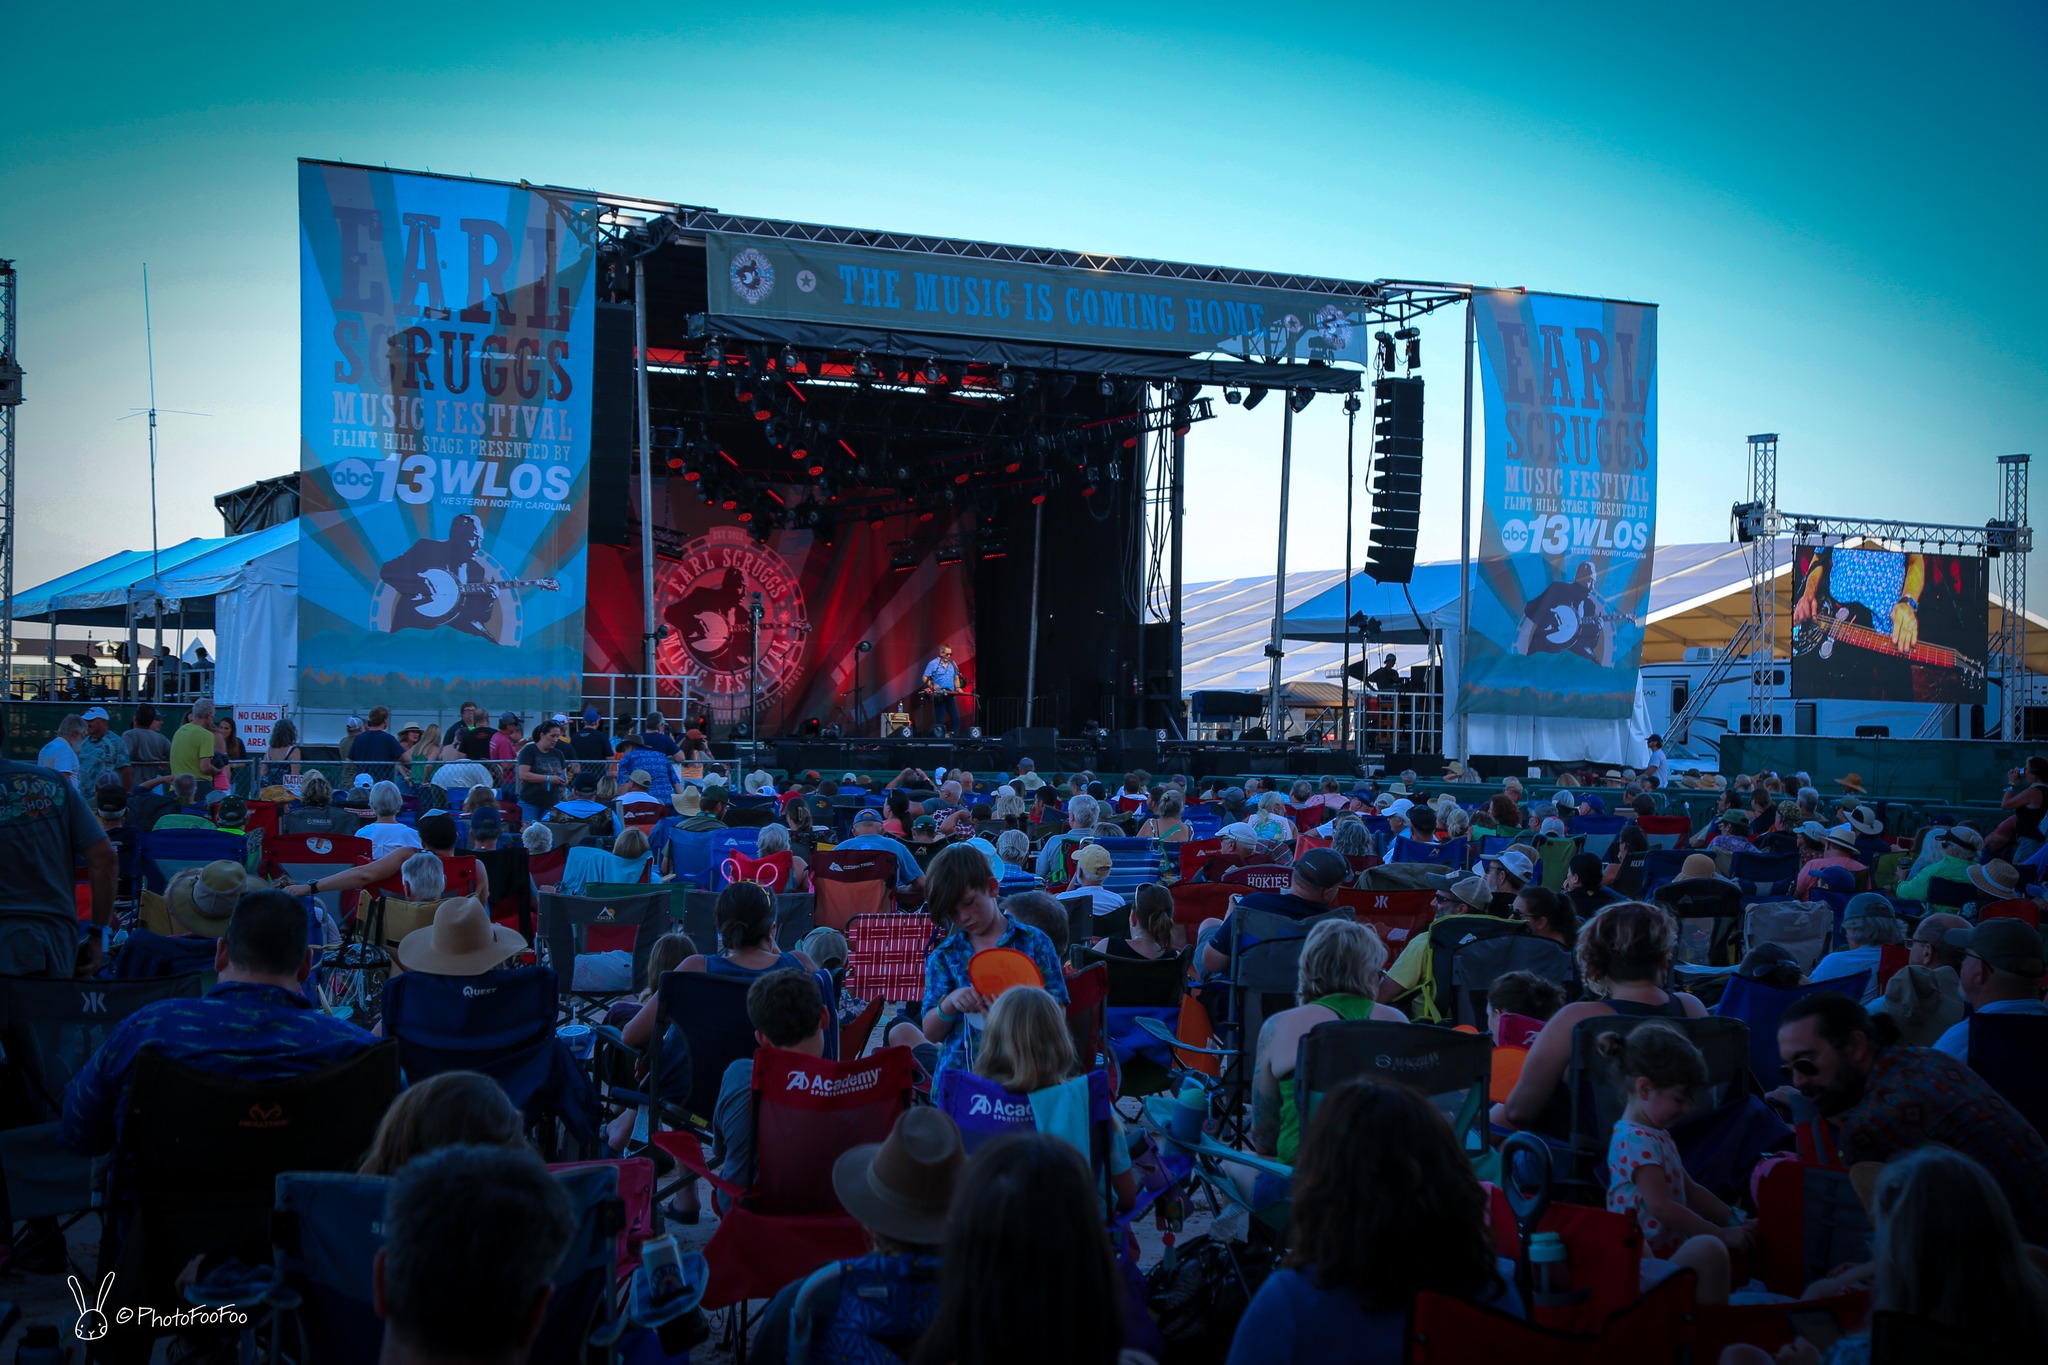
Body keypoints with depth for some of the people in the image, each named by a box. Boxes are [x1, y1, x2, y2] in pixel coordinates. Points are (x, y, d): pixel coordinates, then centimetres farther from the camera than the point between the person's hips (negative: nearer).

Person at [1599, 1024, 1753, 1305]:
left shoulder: (1656, 1136, 17)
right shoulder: (1636, 1140, -17)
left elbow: (1689, 1189, 25)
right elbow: (1661, 1208, -21)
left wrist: (1734, 1221, 15)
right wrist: (1722, 1234, -15)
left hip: (1670, 1248, 11)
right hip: (1647, 1259, -11)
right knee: (1708, 1249, -32)